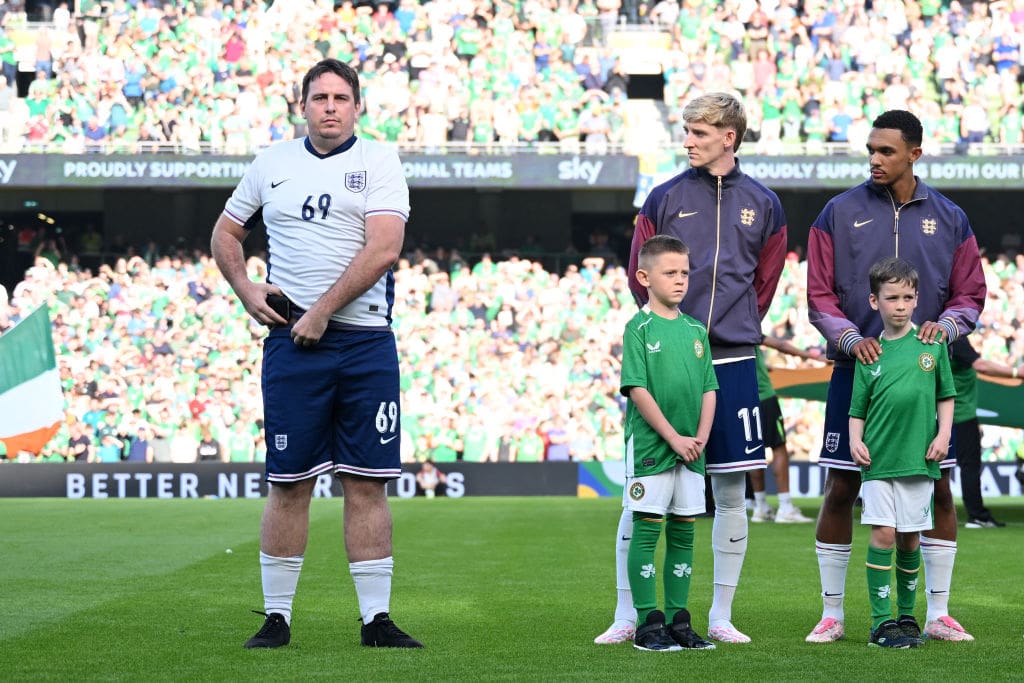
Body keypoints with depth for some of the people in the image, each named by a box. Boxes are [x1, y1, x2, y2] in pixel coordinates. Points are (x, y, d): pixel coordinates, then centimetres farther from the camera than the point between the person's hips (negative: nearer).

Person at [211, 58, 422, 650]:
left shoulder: (379, 162, 2)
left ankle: (377, 618, 4)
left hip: (365, 341, -1)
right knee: (290, 485, 1)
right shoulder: (272, 163, 11)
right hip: (291, 342, 1)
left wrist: (322, 312, -13)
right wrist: (245, 289, 6)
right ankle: (277, 618, 6)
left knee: (368, 484, 0)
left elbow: (384, 248, -10)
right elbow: (226, 232, 24)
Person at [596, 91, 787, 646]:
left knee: (731, 491, 5)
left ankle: (721, 616, 14)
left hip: (732, 364, 2)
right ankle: (626, 615, 5)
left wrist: (731, 328, 10)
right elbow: (640, 279, 7)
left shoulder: (762, 204, 7)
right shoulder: (665, 199, 2)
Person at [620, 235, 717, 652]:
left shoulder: (696, 331, 11)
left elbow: (709, 390, 11)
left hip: (691, 450, 6)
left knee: (684, 532, 8)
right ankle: (647, 625, 0)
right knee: (647, 531, -3)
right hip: (650, 445, -6)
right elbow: (638, 389, -12)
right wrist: (673, 437, -15)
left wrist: (701, 437, -4)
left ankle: (678, 621, 14)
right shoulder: (639, 328, -6)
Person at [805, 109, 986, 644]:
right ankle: (831, 615, 9)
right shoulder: (839, 213, 2)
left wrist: (943, 324, -11)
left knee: (938, 492, 2)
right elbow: (819, 295, 1)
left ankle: (938, 614, 11)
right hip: (856, 371, -1)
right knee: (840, 490, -1)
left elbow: (970, 295, 9)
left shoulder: (948, 219, 6)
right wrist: (850, 338, -15)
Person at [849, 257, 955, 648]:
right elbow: (858, 408, 6)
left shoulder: (932, 344, 5)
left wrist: (943, 434, 0)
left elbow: (946, 395, 11)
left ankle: (907, 615, 22)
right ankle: (881, 621, -3)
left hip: (918, 458, 1)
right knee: (883, 533, -7)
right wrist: (855, 439, -9)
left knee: (910, 539, 8)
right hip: (879, 458, -1)